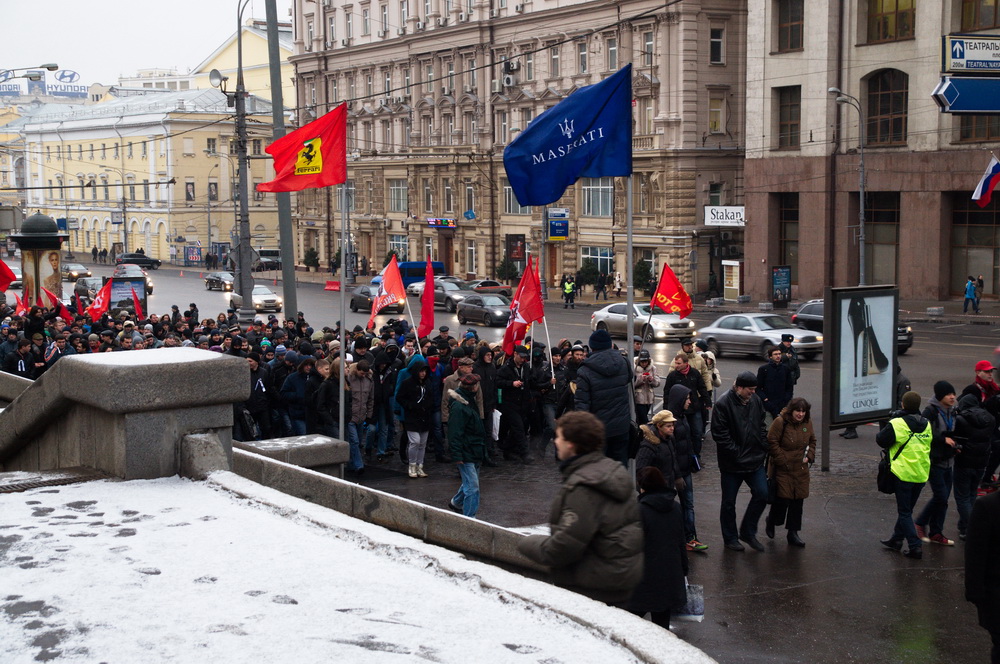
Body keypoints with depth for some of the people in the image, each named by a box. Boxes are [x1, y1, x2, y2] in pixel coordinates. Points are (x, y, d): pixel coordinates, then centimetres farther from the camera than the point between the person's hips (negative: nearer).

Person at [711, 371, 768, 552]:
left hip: (755, 460, 6)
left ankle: (748, 532, 20)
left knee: (762, 494, 3)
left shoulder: (755, 401, 4)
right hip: (732, 463, -5)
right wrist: (735, 452, -19)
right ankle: (730, 538, 23)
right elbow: (719, 433, -18)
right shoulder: (724, 404, -16)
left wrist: (763, 448, 5)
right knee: (729, 502, 7)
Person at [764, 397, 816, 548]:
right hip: (782, 469, -5)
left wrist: (809, 456, 2)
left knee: (798, 500, 6)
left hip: (801, 469, 6)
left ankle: (793, 533, 16)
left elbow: (812, 441, 18)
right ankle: (770, 520, 25)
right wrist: (783, 460, -14)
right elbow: (772, 442, -13)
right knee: (782, 498, -7)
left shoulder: (807, 423, 4)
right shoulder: (780, 422, -15)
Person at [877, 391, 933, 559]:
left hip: (904, 473, -6)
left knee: (904, 512, 3)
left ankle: (915, 546, -3)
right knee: (907, 509, 20)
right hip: (922, 474, 6)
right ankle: (896, 539, 31)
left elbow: (881, 440, -8)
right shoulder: (927, 424, 2)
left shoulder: (897, 424, -16)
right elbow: (930, 444, 13)